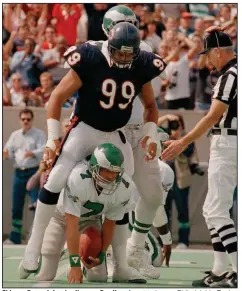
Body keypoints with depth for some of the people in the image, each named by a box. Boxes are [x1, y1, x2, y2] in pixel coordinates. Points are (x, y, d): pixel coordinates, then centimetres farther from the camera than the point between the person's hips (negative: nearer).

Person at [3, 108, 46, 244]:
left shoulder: (39, 134, 1)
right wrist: (7, 155, -15)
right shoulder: (15, 135, 15)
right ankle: (15, 237, 15)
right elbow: (9, 150, 9)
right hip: (19, 172, 4)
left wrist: (32, 154, -34)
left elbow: (43, 150, -14)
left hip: (33, 172, -4)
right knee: (16, 206, 7)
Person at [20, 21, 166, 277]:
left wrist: (150, 134, -6)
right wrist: (52, 138, -21)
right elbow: (57, 97, -16)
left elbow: (150, 105, 10)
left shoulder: (141, 68, -8)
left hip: (114, 136, 4)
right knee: (55, 182, -19)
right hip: (84, 129, -4)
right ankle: (34, 244, -9)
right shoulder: (90, 61, -21)